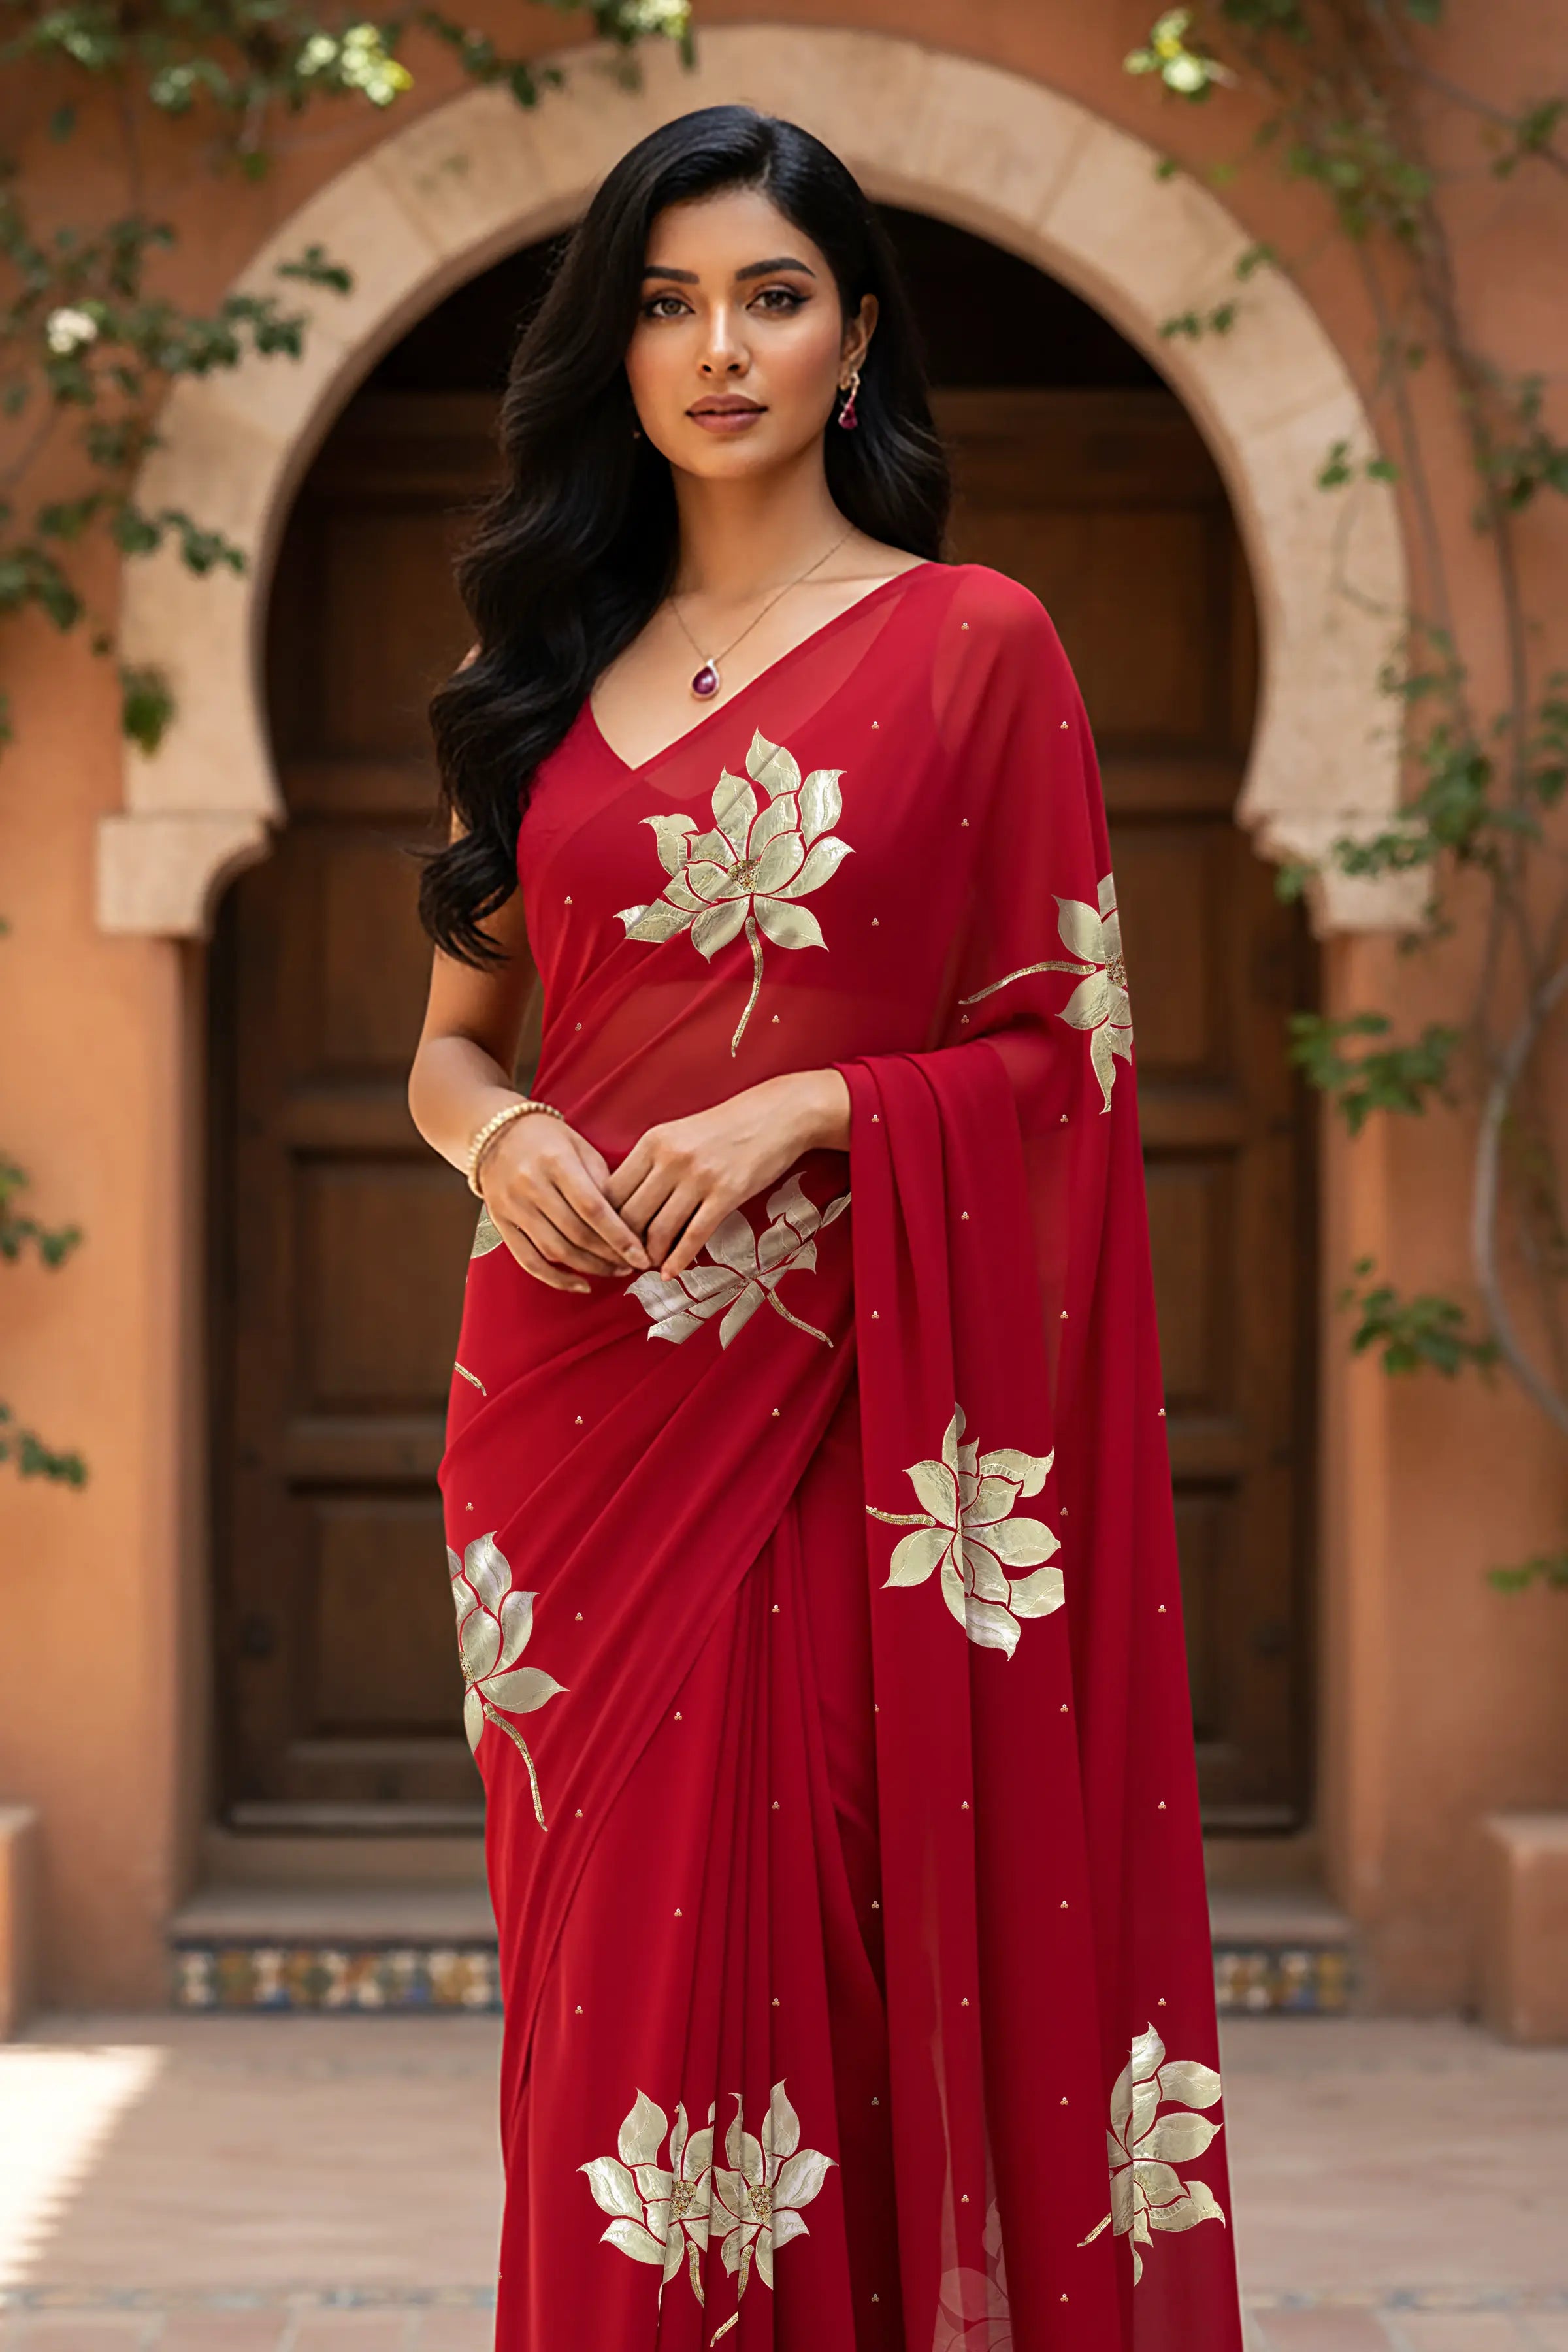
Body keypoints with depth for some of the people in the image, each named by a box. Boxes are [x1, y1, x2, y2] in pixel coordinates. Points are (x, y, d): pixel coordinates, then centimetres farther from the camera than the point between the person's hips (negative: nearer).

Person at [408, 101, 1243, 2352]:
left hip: (856, 1398, -4)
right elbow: (450, 1039, 17)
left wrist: (811, 1108, -15)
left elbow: (1070, 1054, -1)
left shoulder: (975, 644, 0)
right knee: (618, 1967, 7)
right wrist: (500, 1132, -5)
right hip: (579, 1387, 4)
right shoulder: (557, 663, 13)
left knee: (841, 1963, -3)